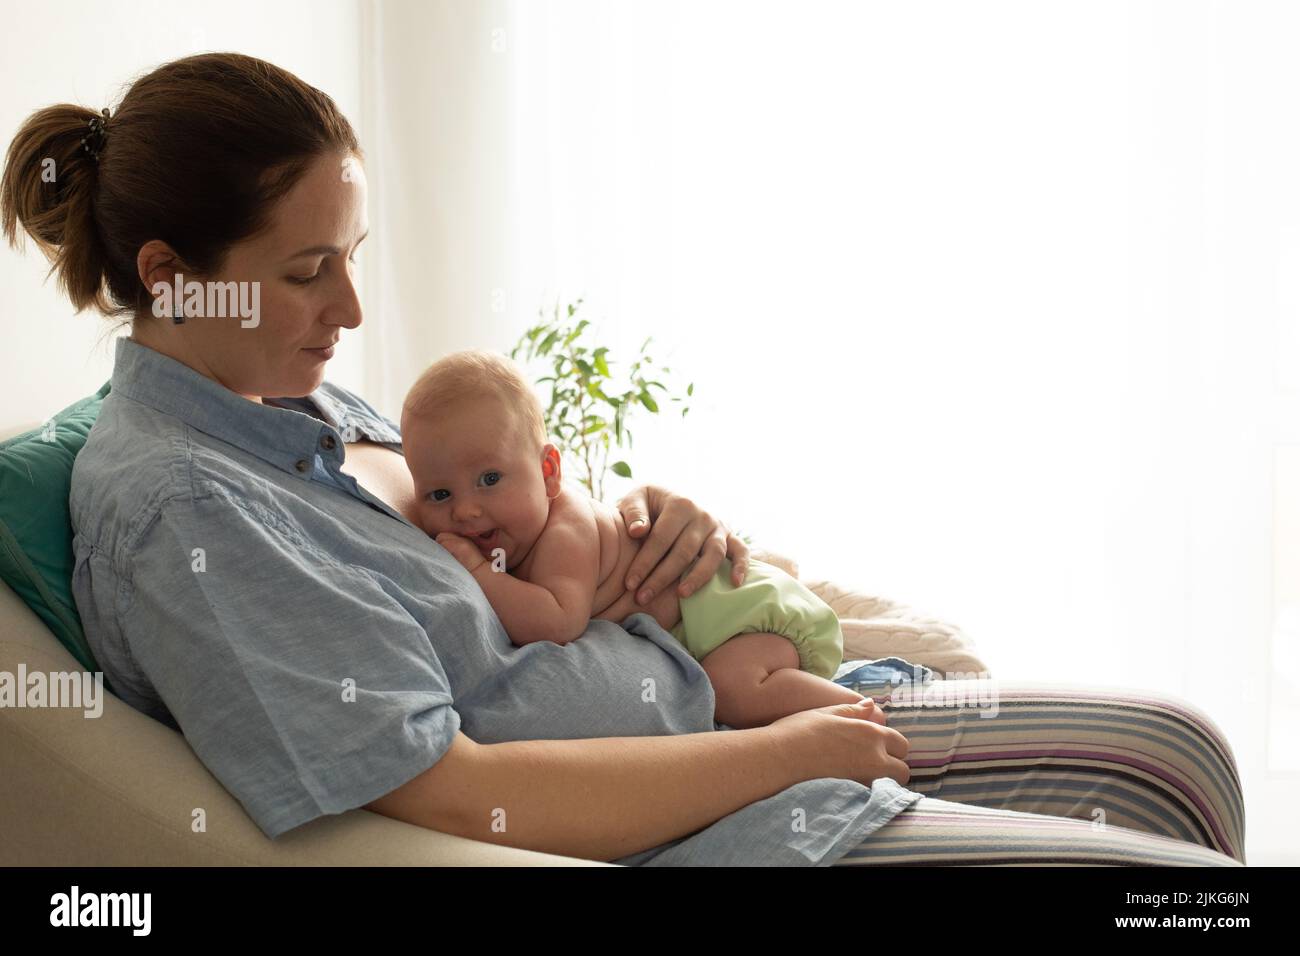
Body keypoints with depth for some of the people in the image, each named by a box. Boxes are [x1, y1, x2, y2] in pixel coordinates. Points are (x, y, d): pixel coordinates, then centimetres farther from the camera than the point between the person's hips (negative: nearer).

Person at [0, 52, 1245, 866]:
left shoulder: (285, 398, 8)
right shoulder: (172, 511, -21)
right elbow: (453, 797, -25)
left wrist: (643, 522, -2)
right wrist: (786, 748, -17)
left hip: (696, 722, 10)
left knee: (1175, 752, 13)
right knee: (1186, 882, -9)